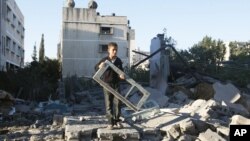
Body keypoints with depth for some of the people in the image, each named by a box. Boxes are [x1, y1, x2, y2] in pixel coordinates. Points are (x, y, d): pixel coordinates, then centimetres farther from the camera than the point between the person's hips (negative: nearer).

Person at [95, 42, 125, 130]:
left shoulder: (118, 61, 3)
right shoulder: (104, 60, -7)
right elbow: (96, 68, -1)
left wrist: (121, 75, -9)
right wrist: (99, 66, -24)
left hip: (116, 84, 3)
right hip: (107, 84, -3)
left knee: (117, 103, 3)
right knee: (108, 104, 2)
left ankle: (117, 121, 14)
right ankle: (110, 122, 8)